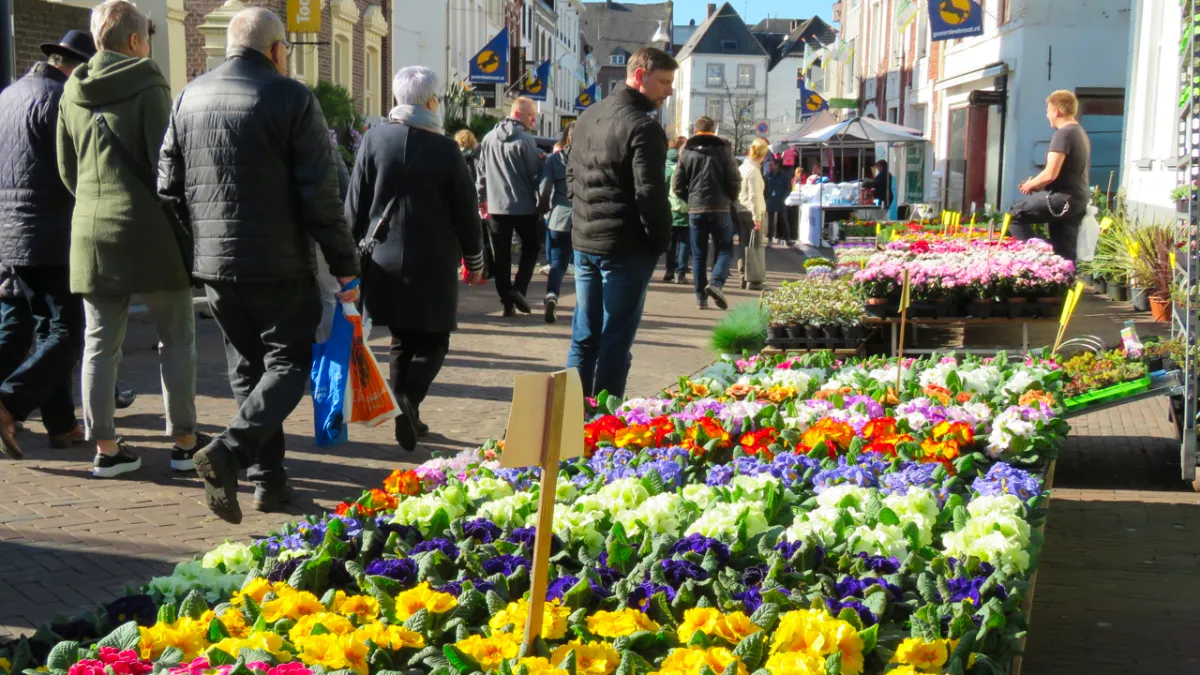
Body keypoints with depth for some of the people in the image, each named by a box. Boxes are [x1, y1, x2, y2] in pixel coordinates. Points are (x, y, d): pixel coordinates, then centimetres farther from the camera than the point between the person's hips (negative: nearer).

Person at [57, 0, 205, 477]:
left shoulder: (72, 93, 9)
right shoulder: (148, 86, -9)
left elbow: (66, 169, 14)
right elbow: (165, 163, -12)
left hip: (91, 233, 5)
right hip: (150, 231, -5)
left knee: (100, 344, 8)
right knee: (176, 340, 6)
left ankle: (105, 447, 11)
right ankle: (184, 441, 11)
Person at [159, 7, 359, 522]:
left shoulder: (189, 97, 7)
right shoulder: (291, 98, -9)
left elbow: (169, 187, 10)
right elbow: (320, 194, -12)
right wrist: (345, 266, -6)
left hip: (213, 266, 6)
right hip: (280, 266, -5)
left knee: (247, 369, 16)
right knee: (288, 364, 4)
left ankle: (269, 479, 16)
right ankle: (230, 450, -18)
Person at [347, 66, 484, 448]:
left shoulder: (374, 140, -2)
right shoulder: (445, 150, -8)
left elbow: (355, 206, 1)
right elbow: (466, 213, -1)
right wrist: (474, 260, 12)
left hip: (385, 263, 3)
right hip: (433, 266, -3)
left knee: (402, 343, 15)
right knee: (431, 343, 7)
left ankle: (407, 417, 16)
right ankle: (408, 399, -18)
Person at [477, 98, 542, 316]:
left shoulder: (489, 139, 4)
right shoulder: (525, 140, -12)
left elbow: (482, 173, 9)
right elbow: (535, 175, -10)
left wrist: (483, 200, 18)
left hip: (496, 207, 4)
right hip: (524, 207, -4)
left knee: (501, 257, 8)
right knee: (530, 248, 14)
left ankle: (506, 301, 7)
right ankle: (518, 288, -3)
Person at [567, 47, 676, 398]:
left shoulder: (588, 117, 11)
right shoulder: (643, 127, -16)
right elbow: (650, 194, -20)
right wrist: (661, 240, -8)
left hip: (584, 241, 8)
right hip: (625, 248, -8)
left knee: (584, 336, 14)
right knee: (615, 341, 0)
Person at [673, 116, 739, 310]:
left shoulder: (687, 152, 6)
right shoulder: (722, 150, -1)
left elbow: (678, 186, 4)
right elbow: (735, 181, -4)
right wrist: (730, 200, 12)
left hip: (695, 210, 2)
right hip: (720, 209, -2)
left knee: (698, 254, 9)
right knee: (725, 250, 5)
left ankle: (701, 297, 5)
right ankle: (716, 282, -20)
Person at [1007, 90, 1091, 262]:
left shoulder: (1063, 134, -12)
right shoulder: (1081, 134, 19)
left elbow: (1050, 174, -19)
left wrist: (1030, 185, 0)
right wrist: (1038, 184, 20)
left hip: (1063, 198, -9)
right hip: (1079, 200, 9)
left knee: (1014, 214, -2)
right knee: (1065, 255, 9)